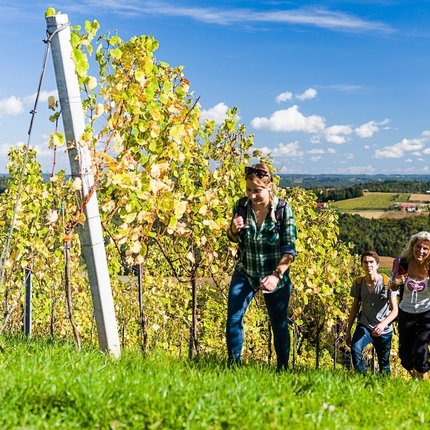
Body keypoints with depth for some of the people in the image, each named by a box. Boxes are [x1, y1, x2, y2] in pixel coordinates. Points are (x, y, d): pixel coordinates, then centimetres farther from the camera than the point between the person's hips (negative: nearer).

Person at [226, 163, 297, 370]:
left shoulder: (283, 210, -16)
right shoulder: (241, 205, -8)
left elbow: (289, 249, -15)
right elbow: (233, 239, 8)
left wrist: (276, 275, -29)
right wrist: (234, 229, -16)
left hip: (275, 276, -2)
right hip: (245, 273, 2)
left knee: (279, 324, 9)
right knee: (233, 318, -5)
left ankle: (283, 368, 27)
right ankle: (234, 364, 13)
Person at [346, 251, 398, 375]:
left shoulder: (387, 283, -11)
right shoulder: (358, 283, -2)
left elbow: (395, 310, -11)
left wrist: (383, 324, -30)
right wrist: (348, 331, 6)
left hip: (384, 330, -1)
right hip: (364, 326, 1)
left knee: (384, 364, 7)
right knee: (355, 349, -27)